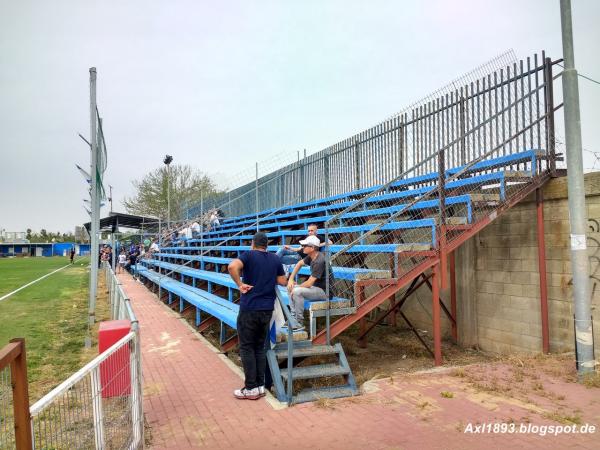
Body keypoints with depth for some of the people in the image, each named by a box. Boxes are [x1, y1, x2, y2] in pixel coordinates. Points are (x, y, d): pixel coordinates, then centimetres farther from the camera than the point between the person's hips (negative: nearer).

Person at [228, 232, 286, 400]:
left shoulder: (249, 255, -6)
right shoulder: (275, 259, 9)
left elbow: (232, 266, -26)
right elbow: (282, 282, 14)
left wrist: (240, 284, -16)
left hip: (249, 309, -5)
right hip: (267, 309, 5)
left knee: (247, 348, 5)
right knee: (260, 347, 15)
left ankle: (251, 389, 8)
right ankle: (261, 386, 17)